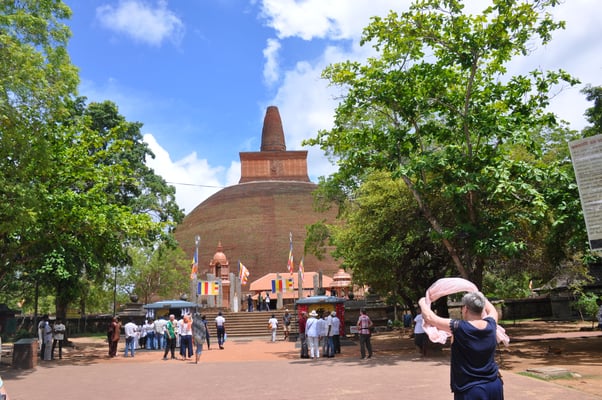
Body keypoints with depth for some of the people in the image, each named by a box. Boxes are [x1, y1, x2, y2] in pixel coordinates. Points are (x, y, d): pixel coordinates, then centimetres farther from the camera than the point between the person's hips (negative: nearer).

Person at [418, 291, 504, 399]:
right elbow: (492, 311, 21)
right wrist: (479, 296, 31)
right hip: (494, 385, 6)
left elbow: (429, 317, -9)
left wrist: (422, 302, 8)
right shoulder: (490, 325, -4)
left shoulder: (460, 328, -19)